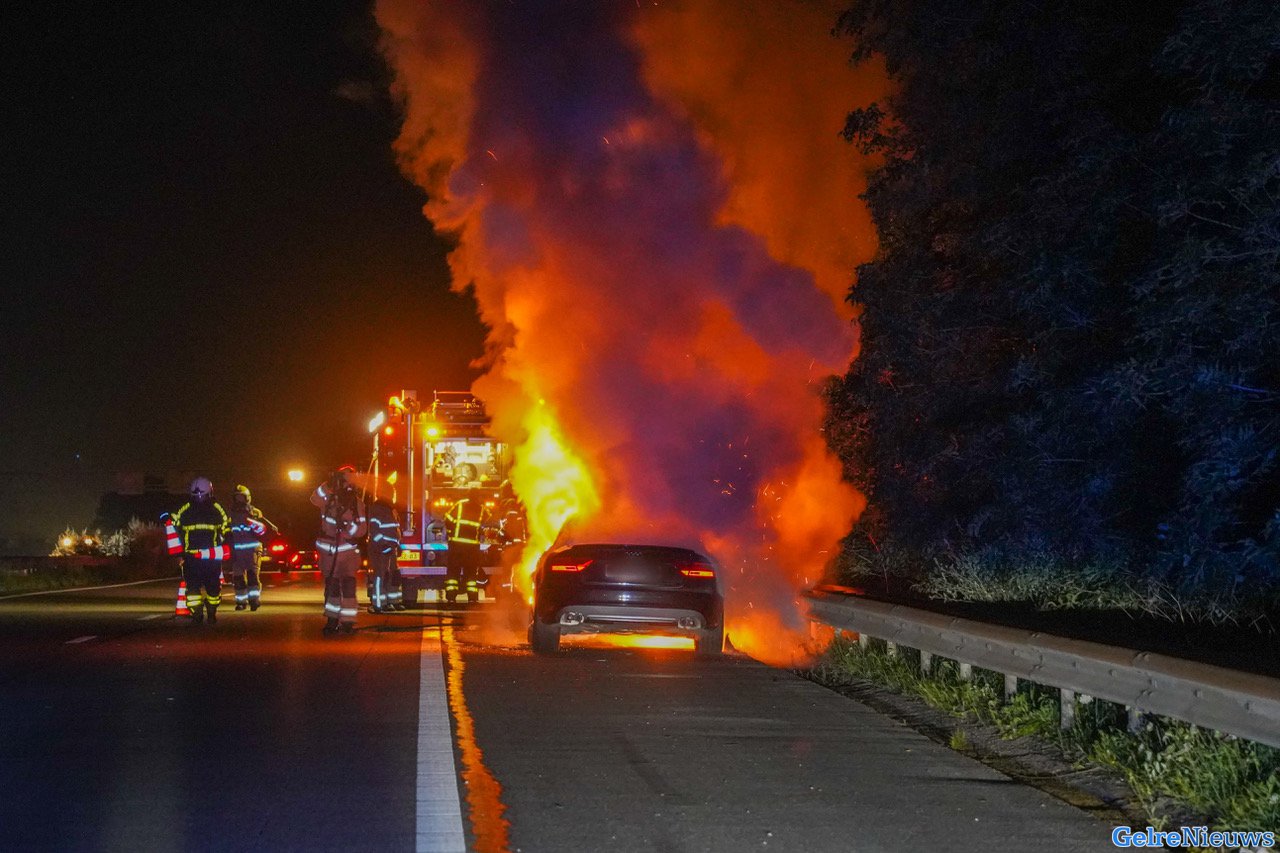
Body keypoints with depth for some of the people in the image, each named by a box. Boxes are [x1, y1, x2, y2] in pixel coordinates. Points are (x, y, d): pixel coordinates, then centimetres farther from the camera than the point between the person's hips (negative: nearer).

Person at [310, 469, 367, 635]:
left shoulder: (357, 503, -2)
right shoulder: (329, 498, -3)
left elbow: (362, 529, -6)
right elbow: (315, 499, -25)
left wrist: (347, 525, -25)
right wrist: (328, 484, -37)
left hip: (348, 549, -1)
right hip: (329, 550, 1)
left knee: (348, 586, -8)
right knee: (332, 586, 10)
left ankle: (347, 622, -5)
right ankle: (332, 620, 21)